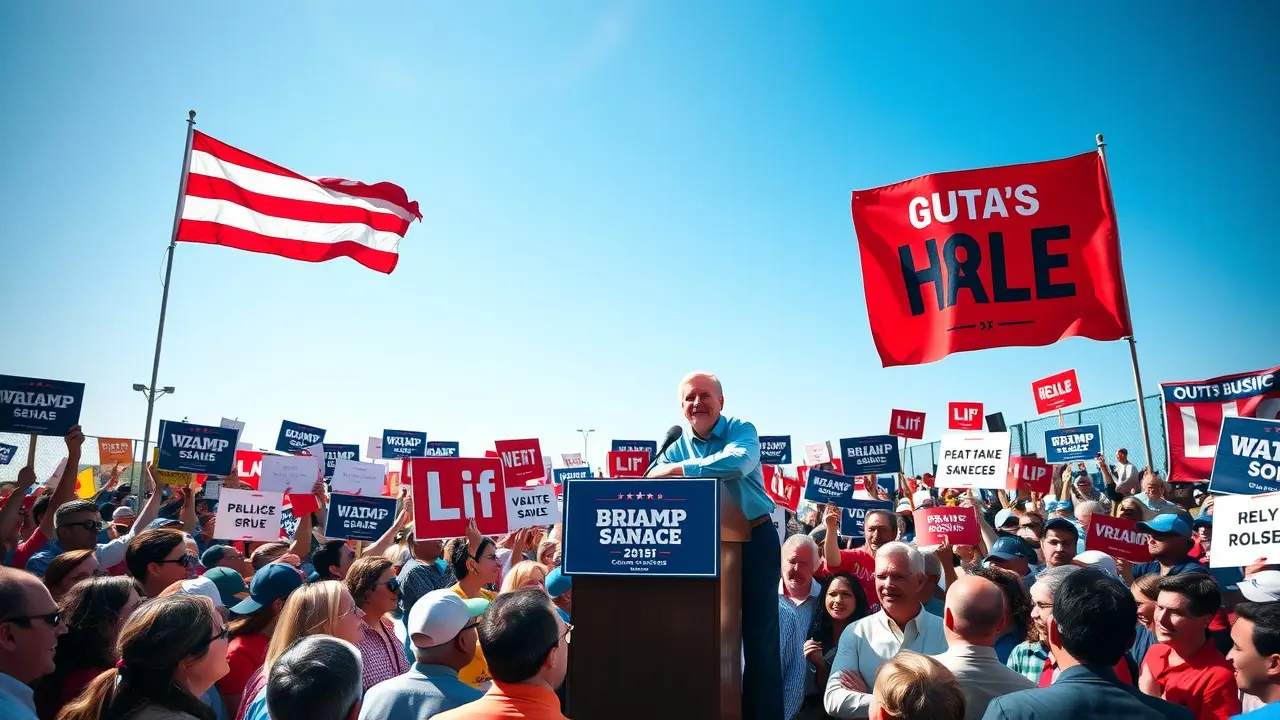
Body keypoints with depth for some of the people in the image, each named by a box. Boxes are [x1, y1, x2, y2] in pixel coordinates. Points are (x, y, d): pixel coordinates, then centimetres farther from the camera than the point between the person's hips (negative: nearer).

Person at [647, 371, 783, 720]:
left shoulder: (742, 430, -10)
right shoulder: (675, 448, 3)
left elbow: (737, 463, -33)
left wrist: (678, 469, -29)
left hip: (755, 540, -4)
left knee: (759, 634, 2)